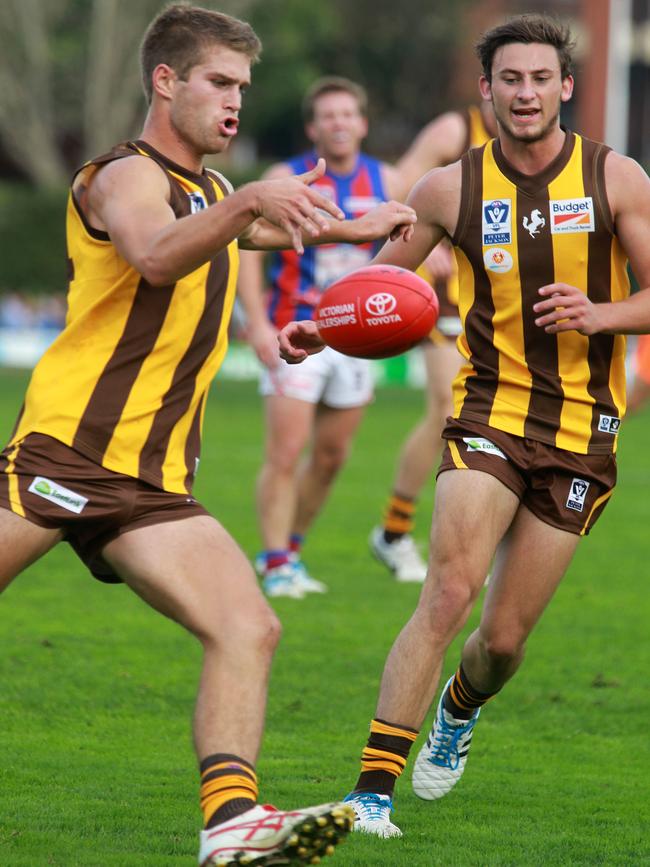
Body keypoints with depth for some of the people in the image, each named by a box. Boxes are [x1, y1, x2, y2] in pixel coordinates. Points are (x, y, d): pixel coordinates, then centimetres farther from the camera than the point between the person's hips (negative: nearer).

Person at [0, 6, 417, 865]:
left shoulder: (204, 189, 23)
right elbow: (156, 255, -28)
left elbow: (250, 232, 49)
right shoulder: (126, 175, -3)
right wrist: (250, 201, -42)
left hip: (154, 485, 7)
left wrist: (352, 228, 46)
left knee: (249, 628, -13)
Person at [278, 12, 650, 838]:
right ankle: (372, 787, -17)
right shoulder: (451, 188, 0)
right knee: (450, 593, -21)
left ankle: (460, 709, 42)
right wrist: (319, 329, -8)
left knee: (506, 635, 5)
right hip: (489, 410, -1)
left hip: (582, 431, 1)